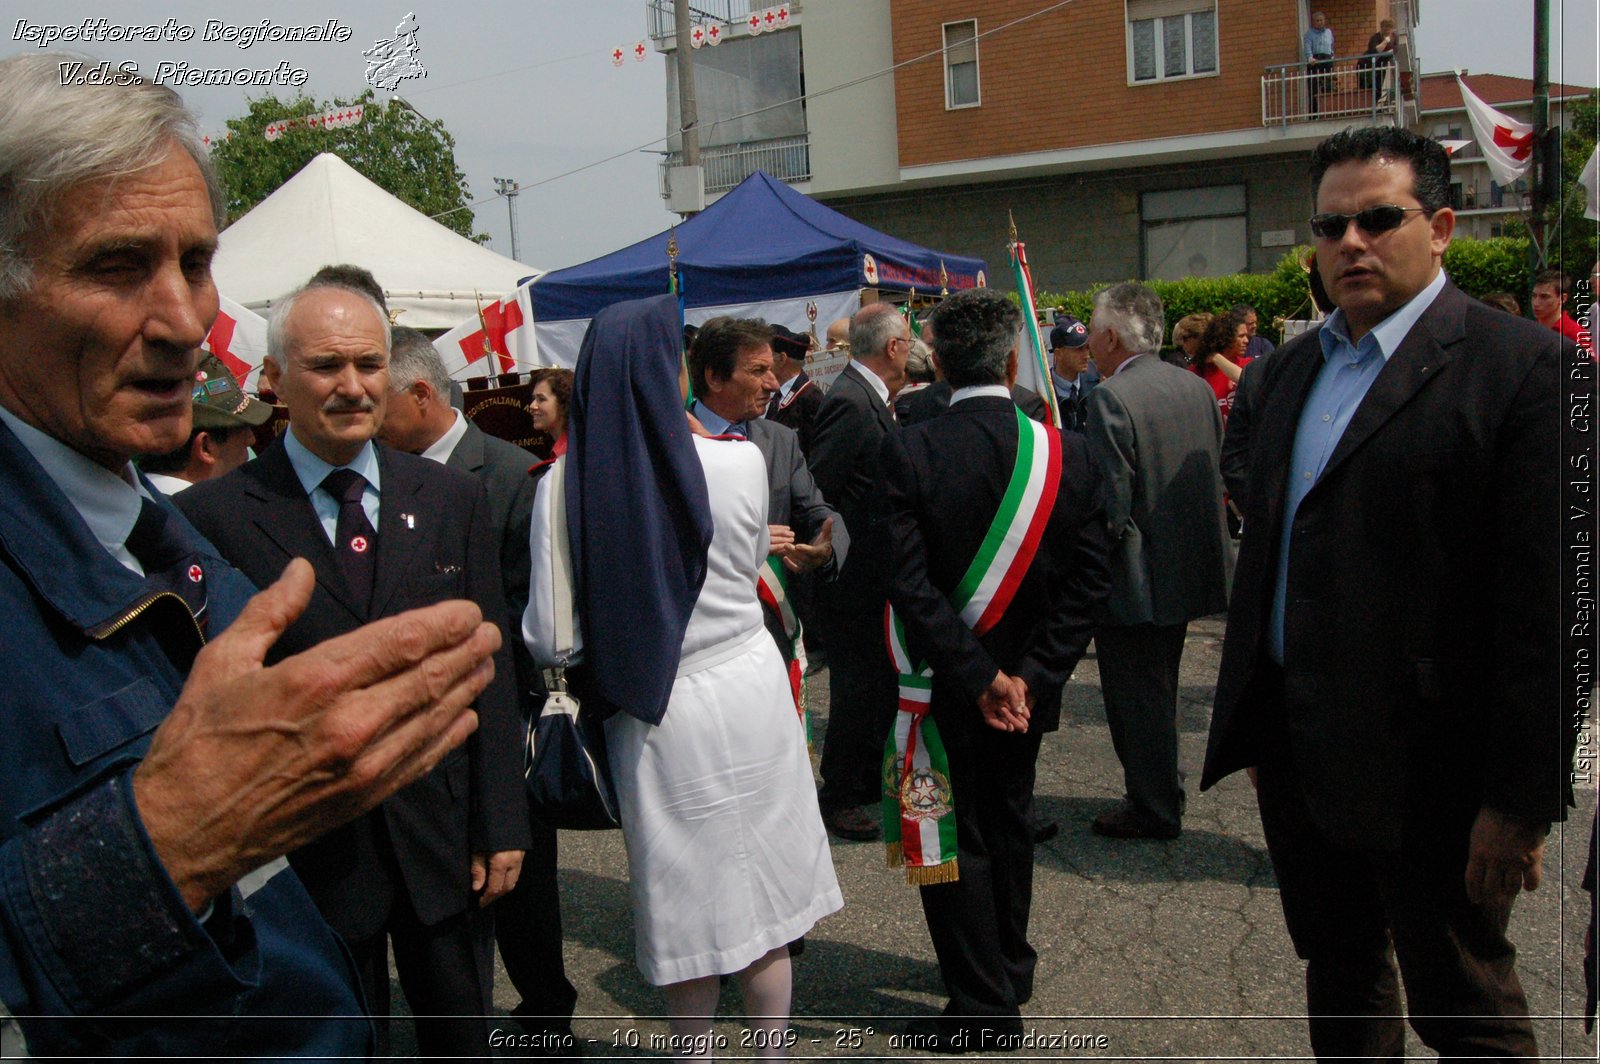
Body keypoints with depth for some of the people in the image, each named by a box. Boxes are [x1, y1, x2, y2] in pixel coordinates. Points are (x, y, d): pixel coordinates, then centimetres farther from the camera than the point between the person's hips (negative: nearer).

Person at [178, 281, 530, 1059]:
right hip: (305, 850, -2)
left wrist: (500, 825, 0)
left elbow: (489, 669, 2)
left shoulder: (453, 500, 1)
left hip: (442, 837, 3)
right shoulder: (211, 517, -8)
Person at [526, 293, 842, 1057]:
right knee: (763, 891, 18)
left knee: (687, 906, 17)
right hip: (748, 695, 0)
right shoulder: (740, 463, -12)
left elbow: (548, 639, -10)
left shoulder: (565, 486, -13)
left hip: (652, 716, 0)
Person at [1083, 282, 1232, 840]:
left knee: (1136, 697, 6)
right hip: (1188, 569, 9)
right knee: (1159, 689, 22)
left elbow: (1110, 506, -23)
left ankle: (1153, 809, 19)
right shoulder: (1197, 387, 4)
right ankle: (1160, 794, 36)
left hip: (1134, 580, -8)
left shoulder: (1109, 398, -21)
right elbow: (1220, 475, 10)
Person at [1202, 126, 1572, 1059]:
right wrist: (1253, 725, 14)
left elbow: (1545, 605, -16)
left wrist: (1522, 800, -16)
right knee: (1340, 978, 22)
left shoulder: (1521, 365, -12)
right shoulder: (1294, 367, 11)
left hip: (1425, 767, -6)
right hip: (1298, 751, 7)